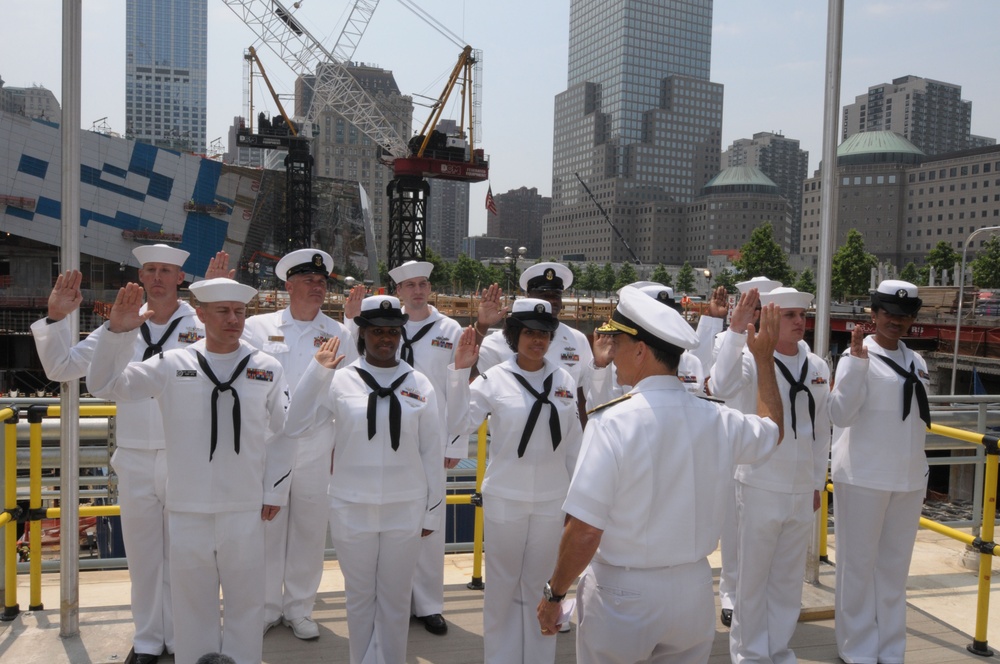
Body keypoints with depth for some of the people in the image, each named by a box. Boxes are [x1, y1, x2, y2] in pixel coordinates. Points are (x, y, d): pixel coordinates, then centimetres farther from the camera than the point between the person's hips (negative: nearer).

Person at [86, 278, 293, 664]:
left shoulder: (267, 369, 0)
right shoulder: (171, 365, 0)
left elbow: (283, 433, 5)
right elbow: (105, 385, 0)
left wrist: (275, 492, 4)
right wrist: (118, 332, -14)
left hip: (246, 510, 0)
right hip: (187, 509, 0)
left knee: (246, 602, 12)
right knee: (192, 605, 13)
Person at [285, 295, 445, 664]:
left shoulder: (418, 384, -1)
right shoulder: (340, 380, -3)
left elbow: (432, 451, 3)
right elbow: (295, 426, -10)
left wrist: (434, 509, 5)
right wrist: (317, 370, -17)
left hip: (405, 509, 0)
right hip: (353, 508, 0)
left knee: (396, 598, 13)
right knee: (359, 596, 15)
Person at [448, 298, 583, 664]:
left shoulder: (564, 381, 1)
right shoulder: (494, 379, -8)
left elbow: (573, 444, 7)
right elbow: (458, 425, -14)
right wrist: (460, 371, -22)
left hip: (552, 499, 2)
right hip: (504, 497, -2)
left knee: (540, 583, 13)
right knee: (503, 582, 12)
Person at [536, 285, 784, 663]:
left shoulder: (612, 423, -21)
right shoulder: (718, 420, -6)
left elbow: (584, 533, -22)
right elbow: (772, 429, 19)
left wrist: (554, 594, -6)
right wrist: (764, 360, 28)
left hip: (622, 595, -4)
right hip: (694, 591, 4)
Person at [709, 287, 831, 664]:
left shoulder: (818, 367, 4)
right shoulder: (752, 359, -12)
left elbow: (822, 429, 11)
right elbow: (722, 388, -34)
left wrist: (818, 482, 13)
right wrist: (736, 331, -39)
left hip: (802, 492, 5)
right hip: (760, 488, -5)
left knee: (789, 578, 16)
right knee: (753, 576, 9)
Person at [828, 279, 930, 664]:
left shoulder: (915, 362, 10)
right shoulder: (858, 356, -10)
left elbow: (918, 419, 18)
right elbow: (841, 415, -20)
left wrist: (921, 474, 18)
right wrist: (857, 360, -28)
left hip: (909, 479, 6)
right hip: (863, 477, -6)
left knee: (895, 564, 12)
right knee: (859, 563, 4)